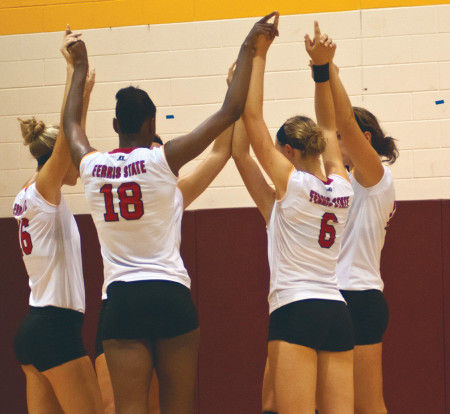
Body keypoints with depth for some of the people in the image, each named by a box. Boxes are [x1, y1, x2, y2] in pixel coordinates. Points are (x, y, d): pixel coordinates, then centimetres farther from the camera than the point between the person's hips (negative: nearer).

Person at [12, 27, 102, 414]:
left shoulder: (32, 197, 13)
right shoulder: (42, 190, -9)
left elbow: (70, 139, 23)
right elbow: (67, 133, -18)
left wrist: (84, 92, 24)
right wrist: (73, 68, -19)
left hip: (35, 327, 9)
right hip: (55, 327, -9)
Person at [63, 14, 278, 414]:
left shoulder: (91, 166, 3)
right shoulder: (161, 159, -6)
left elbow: (71, 123, 27)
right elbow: (229, 112, -4)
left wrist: (80, 69, 39)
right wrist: (248, 49, 3)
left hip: (120, 301, 2)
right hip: (169, 295, -2)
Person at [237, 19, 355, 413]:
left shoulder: (291, 183, -6)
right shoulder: (342, 188, 8)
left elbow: (252, 117, -4)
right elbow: (328, 128, 23)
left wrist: (259, 54, 1)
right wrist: (321, 68, 22)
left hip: (295, 312, -6)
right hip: (338, 314, 6)